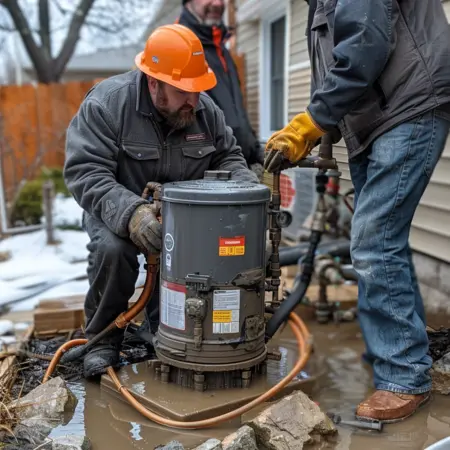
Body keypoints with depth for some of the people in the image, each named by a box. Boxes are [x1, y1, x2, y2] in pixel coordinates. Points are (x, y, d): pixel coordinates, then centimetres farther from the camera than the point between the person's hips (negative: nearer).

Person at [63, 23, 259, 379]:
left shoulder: (206, 109, -5)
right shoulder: (106, 104, -20)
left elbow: (228, 158, 6)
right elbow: (85, 173, -27)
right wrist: (131, 212, -44)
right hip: (119, 211, -4)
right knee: (112, 249, -34)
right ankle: (103, 338, -7)